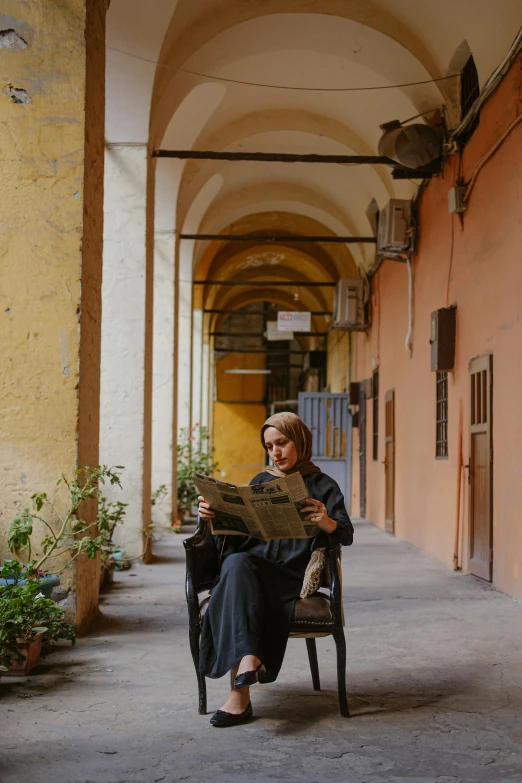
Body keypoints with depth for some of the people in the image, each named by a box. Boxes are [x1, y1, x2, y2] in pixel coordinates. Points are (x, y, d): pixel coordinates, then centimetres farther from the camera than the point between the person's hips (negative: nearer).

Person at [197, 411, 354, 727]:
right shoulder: (261, 482, 21)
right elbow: (235, 530, 16)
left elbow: (347, 536, -1)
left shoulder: (322, 485, 12)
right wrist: (212, 515, -6)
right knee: (236, 563, -34)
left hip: (292, 575, -3)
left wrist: (326, 521, -24)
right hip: (253, 562, 3)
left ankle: (240, 693, -39)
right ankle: (248, 660, -48)